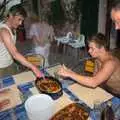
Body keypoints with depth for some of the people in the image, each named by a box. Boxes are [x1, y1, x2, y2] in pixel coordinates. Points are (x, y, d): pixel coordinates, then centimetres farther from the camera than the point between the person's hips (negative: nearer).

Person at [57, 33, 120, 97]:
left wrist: (70, 74, -38)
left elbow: (94, 83, -41)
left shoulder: (110, 62, -31)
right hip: (106, 92, 6)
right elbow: (94, 78, -2)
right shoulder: (98, 58, -6)